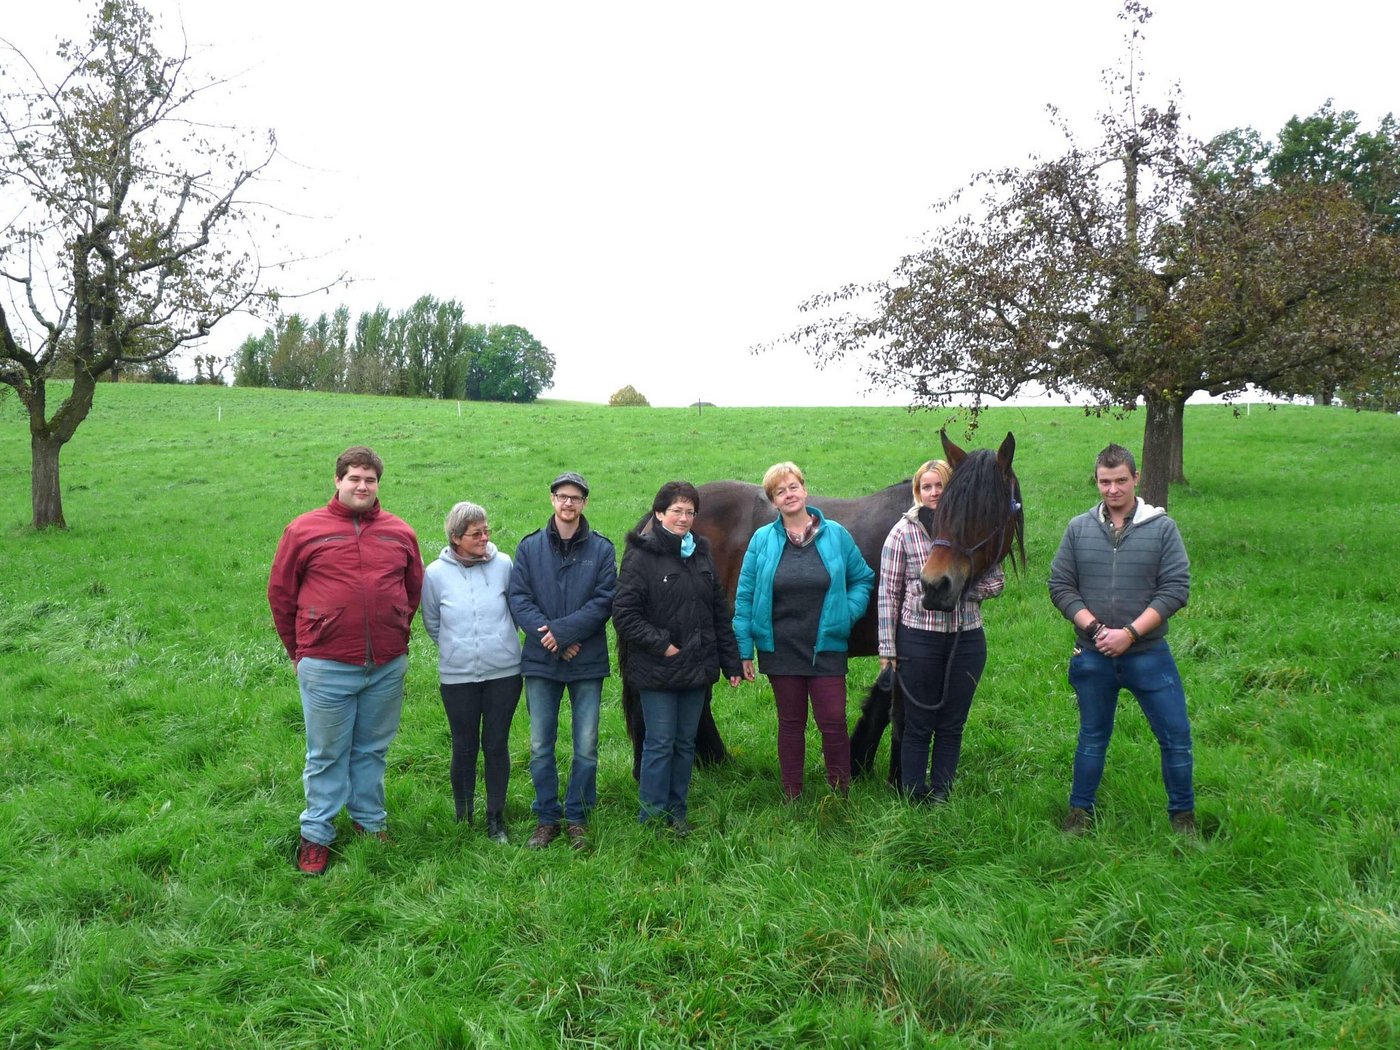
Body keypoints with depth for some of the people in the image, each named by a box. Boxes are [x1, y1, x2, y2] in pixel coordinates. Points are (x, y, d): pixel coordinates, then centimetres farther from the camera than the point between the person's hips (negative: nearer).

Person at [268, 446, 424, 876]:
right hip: (327, 668, -2)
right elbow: (280, 592, 4)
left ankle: (370, 820, 31)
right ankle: (316, 834, 20)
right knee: (326, 755, 8)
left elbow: (414, 589, 16)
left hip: (387, 666, 3)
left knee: (372, 750, 16)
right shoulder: (304, 529, -2)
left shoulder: (399, 532, 5)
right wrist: (300, 651, 7)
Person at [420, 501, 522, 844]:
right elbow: (432, 623, 9)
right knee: (464, 747, 10)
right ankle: (463, 816, 27)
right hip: (457, 676, 0)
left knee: (497, 745, 7)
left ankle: (496, 819, 20)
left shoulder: (503, 565, -7)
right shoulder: (435, 574, -7)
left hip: (504, 673, 0)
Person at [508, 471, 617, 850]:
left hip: (588, 662, -1)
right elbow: (519, 599, -4)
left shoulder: (602, 549, 0)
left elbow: (604, 602, -9)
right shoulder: (530, 547, 3)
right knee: (540, 747, 7)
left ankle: (577, 818, 20)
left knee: (586, 747, 5)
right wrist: (551, 638, -16)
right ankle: (546, 818, 21)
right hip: (540, 662, 1)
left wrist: (562, 630, -18)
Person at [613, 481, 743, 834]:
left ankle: (677, 814, 25)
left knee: (685, 743, 13)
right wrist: (662, 645, -16)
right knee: (660, 744, 1)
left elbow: (720, 612, 13)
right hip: (657, 671, -6)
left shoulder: (700, 554, 10)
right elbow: (624, 614, -13)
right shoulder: (641, 556, -9)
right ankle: (651, 819, 12)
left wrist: (730, 662, 10)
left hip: (697, 669, 6)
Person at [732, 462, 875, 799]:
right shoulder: (762, 540, 0)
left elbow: (863, 579, 12)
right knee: (791, 723, 10)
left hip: (826, 646, 0)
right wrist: (744, 649, -1)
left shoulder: (836, 534, 1)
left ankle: (842, 793, 14)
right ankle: (792, 796, 22)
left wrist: (849, 613, -4)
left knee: (833, 721, -2)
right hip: (780, 648, 0)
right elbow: (745, 597, 2)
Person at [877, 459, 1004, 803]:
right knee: (918, 726, 7)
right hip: (919, 641, -3)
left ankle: (940, 794, 26)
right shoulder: (903, 532, -5)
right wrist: (887, 649, -7)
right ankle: (914, 797, 20)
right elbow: (888, 595, -5)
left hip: (967, 640, 3)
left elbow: (996, 580, 6)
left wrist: (959, 590, -13)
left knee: (952, 725, 12)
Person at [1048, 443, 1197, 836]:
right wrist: (1093, 627, -13)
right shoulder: (1079, 529, 1)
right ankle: (1080, 810, 30)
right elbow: (1060, 586, 0)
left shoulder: (1162, 527, -5)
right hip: (1092, 656, 2)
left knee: (1176, 736, 4)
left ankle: (1182, 814, 23)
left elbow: (1176, 589, -9)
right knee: (1092, 737, 15)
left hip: (1148, 654, -1)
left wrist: (1129, 633, -17)